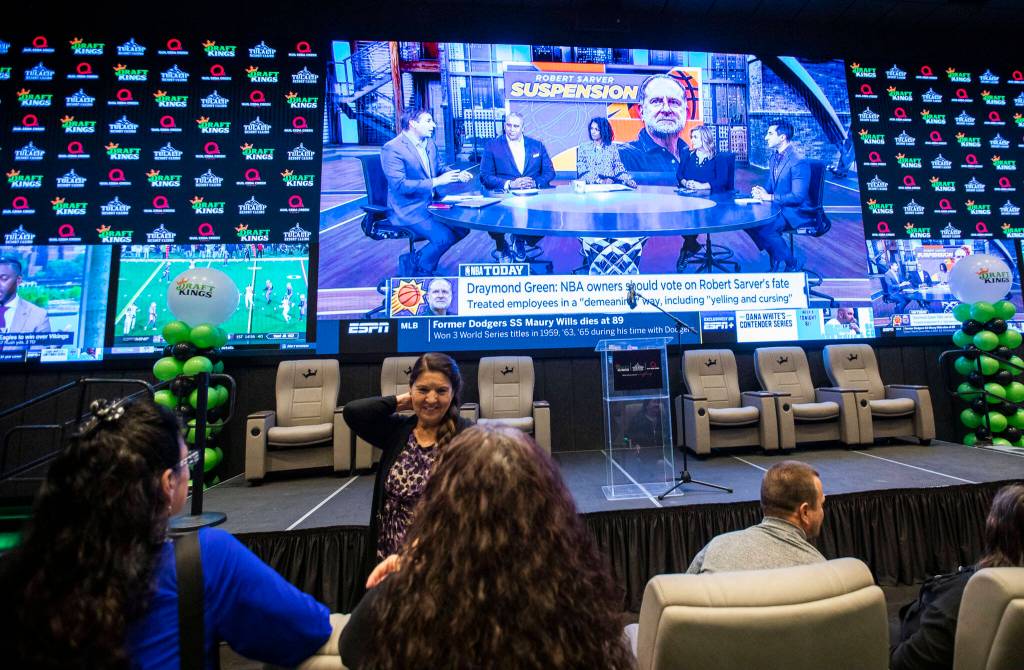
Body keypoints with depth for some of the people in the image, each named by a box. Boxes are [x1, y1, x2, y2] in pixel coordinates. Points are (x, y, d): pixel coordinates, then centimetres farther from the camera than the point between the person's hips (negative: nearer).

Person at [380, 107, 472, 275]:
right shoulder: (392, 148, -14)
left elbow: (440, 168, 21)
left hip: (430, 203, 9)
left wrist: (458, 175, -3)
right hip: (408, 209, -8)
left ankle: (415, 259, 7)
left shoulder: (429, 144, 10)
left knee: (462, 227, -4)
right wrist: (435, 182, -27)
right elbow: (399, 185, -23)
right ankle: (418, 269, 1)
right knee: (444, 236, -25)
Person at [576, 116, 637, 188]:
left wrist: (628, 180, -11)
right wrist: (601, 181, -16)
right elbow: (582, 171, -2)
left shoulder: (612, 147, 15)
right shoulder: (583, 147, 9)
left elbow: (619, 167, 10)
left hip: (611, 185, 2)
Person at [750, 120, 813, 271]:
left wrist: (770, 197, -25)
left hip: (795, 211, -9)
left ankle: (790, 263, -6)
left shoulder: (798, 162, -19)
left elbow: (798, 196, -23)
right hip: (778, 207, 9)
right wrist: (761, 191, -6)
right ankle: (775, 258, 4)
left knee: (764, 228, -29)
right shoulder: (774, 157, 9)